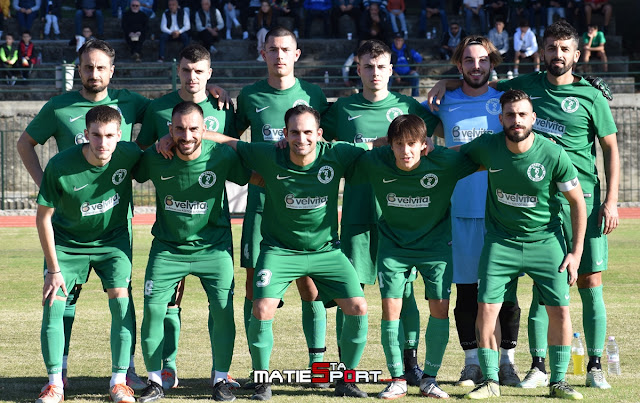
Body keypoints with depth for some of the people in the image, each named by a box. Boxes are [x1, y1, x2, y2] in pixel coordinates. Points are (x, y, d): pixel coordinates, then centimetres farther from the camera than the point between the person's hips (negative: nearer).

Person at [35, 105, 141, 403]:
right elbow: (43, 217, -16)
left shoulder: (129, 155, -21)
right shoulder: (60, 166, -26)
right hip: (67, 241, -1)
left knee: (121, 300, -16)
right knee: (53, 304, -13)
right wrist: (54, 269, -15)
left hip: (113, 239, 1)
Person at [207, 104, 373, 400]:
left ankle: (345, 381, 11)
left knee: (358, 308, -9)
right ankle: (262, 382, 4)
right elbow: (229, 142, -4)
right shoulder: (269, 158, -15)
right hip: (280, 250, -2)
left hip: (326, 250, 2)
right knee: (262, 311, -19)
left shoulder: (336, 156, -13)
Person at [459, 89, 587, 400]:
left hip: (545, 241, -1)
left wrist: (576, 252, -6)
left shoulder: (554, 155, -15)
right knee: (486, 307, -9)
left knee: (559, 310, -7)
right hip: (500, 241, 1)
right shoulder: (487, 147, -10)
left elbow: (577, 202, -4)